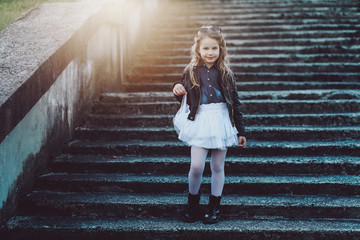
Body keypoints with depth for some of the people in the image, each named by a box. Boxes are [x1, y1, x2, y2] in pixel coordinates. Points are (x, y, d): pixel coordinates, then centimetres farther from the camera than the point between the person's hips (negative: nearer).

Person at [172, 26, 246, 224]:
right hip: (200, 121, 0)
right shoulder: (191, 72, 2)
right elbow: (184, 99, 12)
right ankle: (192, 203, 17)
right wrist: (177, 89, -11)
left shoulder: (224, 73, 2)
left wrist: (241, 130, 7)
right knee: (196, 166, -7)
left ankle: (214, 206, 22)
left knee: (217, 166, 7)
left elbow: (235, 102, 6)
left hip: (221, 121, 1)